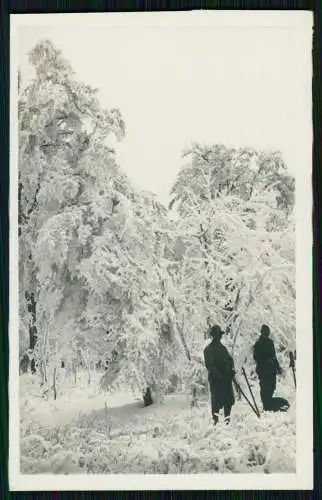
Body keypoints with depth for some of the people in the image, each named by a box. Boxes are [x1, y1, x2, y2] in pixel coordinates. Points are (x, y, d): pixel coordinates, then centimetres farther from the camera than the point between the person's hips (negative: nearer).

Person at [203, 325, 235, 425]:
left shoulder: (222, 348, 19)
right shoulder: (209, 349, -4)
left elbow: (230, 359, 20)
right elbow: (209, 365, -12)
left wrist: (231, 369, 1)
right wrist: (218, 374, -20)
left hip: (226, 378, 7)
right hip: (215, 379, -7)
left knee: (229, 399, 8)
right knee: (217, 400, -8)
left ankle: (227, 418, 20)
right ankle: (215, 419, -1)